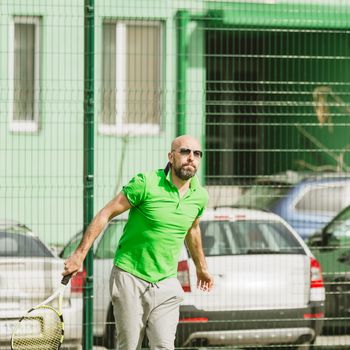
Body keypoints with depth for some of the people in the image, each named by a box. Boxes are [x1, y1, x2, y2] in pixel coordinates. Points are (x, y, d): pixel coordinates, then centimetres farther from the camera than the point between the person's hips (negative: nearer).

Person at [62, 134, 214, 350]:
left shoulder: (200, 197, 2)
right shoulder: (145, 184, -14)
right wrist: (80, 254, -9)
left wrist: (201, 267, 36)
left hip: (167, 282, 4)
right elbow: (106, 214, -8)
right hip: (130, 278, -4)